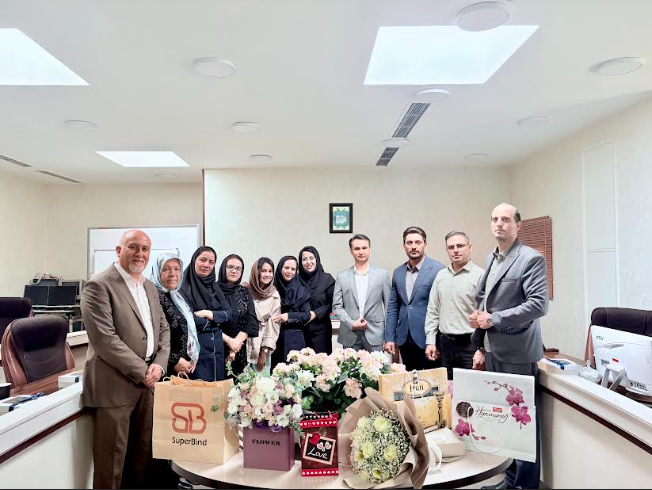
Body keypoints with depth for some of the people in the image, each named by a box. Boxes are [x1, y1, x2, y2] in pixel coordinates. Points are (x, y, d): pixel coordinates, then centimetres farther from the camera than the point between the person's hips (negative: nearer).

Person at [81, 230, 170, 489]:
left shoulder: (150, 287, 13)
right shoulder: (99, 285, -11)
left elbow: (163, 329, 14)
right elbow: (104, 338, -18)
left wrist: (159, 364, -3)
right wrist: (142, 371, -15)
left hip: (147, 381, 7)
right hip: (115, 384, -7)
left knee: (143, 456, 16)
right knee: (112, 463, 4)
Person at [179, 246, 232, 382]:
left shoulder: (214, 287, 13)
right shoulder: (184, 286, -6)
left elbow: (228, 314, 4)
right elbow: (188, 320, -13)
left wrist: (207, 314, -13)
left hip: (217, 346, 6)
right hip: (196, 345, -6)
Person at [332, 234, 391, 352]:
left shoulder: (382, 274, 4)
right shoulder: (342, 277, 6)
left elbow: (390, 306, 5)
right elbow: (337, 306, 5)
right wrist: (352, 324, -9)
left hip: (375, 336, -1)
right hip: (350, 336, 1)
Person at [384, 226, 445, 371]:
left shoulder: (438, 270, -9)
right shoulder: (398, 272, 8)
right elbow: (393, 307, 11)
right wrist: (389, 338, 6)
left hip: (427, 339, -5)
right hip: (404, 339, 5)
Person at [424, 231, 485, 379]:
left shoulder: (480, 275, -8)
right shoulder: (441, 275, 9)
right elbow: (433, 311, 12)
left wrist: (481, 349, -14)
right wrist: (430, 341, 7)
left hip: (470, 345, -5)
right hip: (445, 344, 5)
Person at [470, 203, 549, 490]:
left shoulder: (531, 259, -11)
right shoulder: (491, 259, 12)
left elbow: (539, 304, -20)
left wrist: (493, 319, -19)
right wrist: (479, 318, 1)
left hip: (518, 353, -7)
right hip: (494, 352, 7)